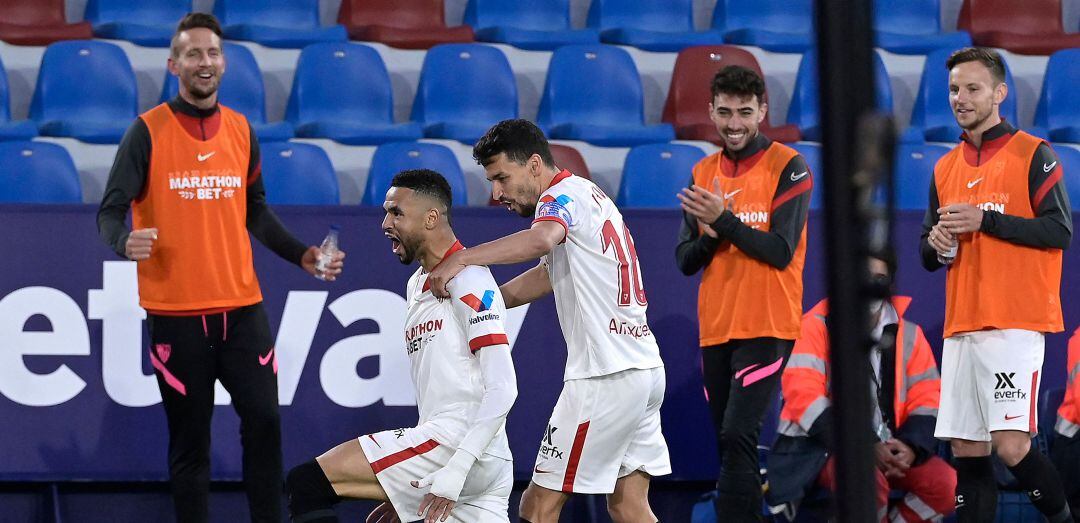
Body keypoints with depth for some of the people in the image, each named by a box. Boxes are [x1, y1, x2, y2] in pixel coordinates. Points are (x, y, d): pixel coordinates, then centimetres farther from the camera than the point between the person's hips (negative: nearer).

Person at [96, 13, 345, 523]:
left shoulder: (241, 130, 9)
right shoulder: (148, 131, -5)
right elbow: (111, 210, -7)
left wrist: (302, 255, 10)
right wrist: (125, 241, -28)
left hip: (241, 305, 4)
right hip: (175, 310, -4)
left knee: (263, 420, -1)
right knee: (189, 438, 3)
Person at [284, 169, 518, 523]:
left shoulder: (467, 279, -7)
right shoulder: (418, 284, 23)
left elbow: (502, 389, -16)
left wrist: (454, 474, -21)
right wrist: (402, 495, 22)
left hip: (458, 441, -10)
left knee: (305, 484, -13)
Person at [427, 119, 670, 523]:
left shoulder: (562, 195, -10)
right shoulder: (588, 196, 20)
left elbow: (542, 239, -35)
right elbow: (532, 286, 23)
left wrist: (461, 259, -40)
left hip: (606, 377, -10)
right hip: (645, 368, 10)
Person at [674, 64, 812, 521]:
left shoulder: (787, 167, -4)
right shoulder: (703, 173, 13)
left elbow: (781, 252, -12)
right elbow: (685, 260, 11)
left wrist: (724, 219, -19)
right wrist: (710, 235, -9)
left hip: (767, 328, -6)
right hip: (715, 329, 6)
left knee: (738, 436, -19)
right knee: (730, 446, 7)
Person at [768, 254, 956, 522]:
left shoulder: (908, 334, 9)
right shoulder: (818, 327, -4)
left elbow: (926, 397, 7)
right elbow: (803, 395, -15)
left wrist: (910, 446, -16)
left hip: (888, 448, 5)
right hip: (820, 447, -5)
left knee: (946, 483, -18)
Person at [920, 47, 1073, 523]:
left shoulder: (1032, 154, -2)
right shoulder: (946, 168, 16)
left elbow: (1060, 230, -10)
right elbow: (929, 253, 22)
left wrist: (985, 220, -16)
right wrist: (936, 244, -2)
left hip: (1016, 324, -6)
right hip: (962, 327, 6)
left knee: (1010, 446, -13)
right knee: (966, 450, 2)